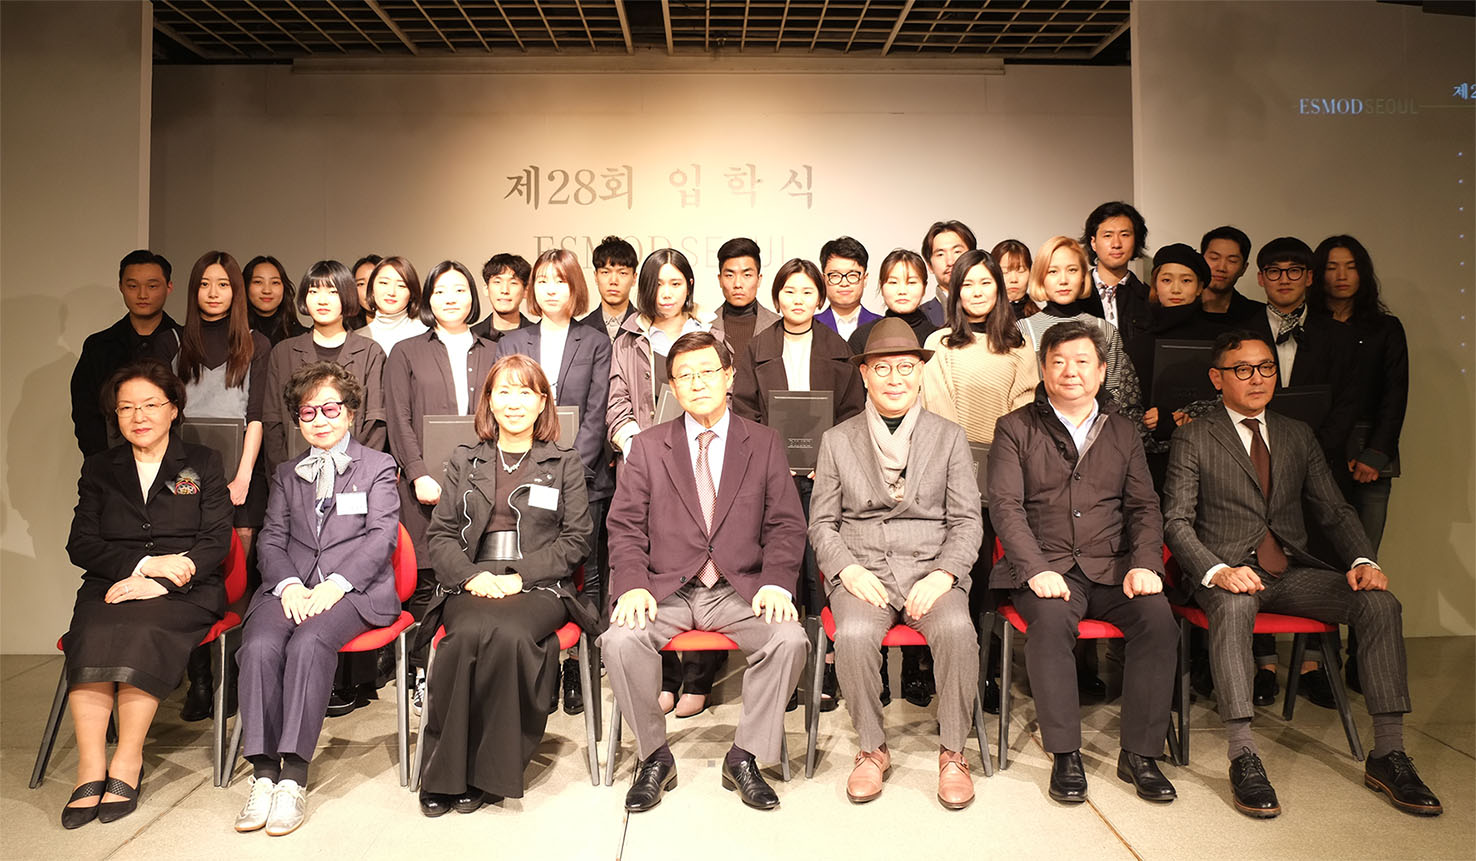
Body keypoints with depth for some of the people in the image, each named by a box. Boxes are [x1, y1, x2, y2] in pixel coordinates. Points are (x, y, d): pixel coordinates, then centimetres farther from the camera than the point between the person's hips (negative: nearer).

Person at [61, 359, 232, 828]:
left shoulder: (203, 463, 12)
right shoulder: (99, 468, 19)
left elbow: (215, 542, 2)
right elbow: (81, 545, 8)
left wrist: (160, 581, -14)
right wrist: (146, 563, -10)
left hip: (184, 592, -2)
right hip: (111, 586, 2)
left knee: (141, 627, -33)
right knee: (93, 631, -30)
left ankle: (128, 761, -27)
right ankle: (90, 767, -31)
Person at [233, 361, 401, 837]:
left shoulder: (378, 466, 13)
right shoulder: (286, 474, 25)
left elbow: (381, 535, 0)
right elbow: (271, 539, 13)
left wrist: (336, 584, -15)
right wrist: (289, 584, -9)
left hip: (355, 588, -3)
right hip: (293, 585, 4)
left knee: (309, 643, -33)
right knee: (260, 645, -28)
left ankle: (294, 775, -30)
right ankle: (263, 772, -24)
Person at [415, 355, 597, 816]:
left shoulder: (565, 463, 14)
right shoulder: (465, 462, 20)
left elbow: (575, 539, 5)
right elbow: (440, 534, 13)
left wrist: (519, 575, -9)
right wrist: (472, 575, -8)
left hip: (539, 588, -1)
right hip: (471, 585, 2)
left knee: (510, 634, -34)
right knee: (469, 633, -33)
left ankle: (486, 773, -22)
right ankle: (444, 773, -21)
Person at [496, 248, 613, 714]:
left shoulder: (595, 344, 7)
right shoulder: (510, 343, 14)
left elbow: (595, 417, 0)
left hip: (580, 478, -1)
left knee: (582, 575, 0)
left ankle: (578, 672, 8)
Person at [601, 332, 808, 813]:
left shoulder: (765, 445, 9)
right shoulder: (648, 448, 9)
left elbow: (786, 526, 6)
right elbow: (625, 527, 4)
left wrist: (775, 583, -13)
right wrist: (632, 584, -14)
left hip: (741, 590, 0)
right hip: (665, 590, 0)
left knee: (790, 639, -27)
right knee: (620, 640, -28)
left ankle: (744, 758, -5)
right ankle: (654, 758, -4)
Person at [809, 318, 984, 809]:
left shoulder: (949, 438, 11)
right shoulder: (837, 441, 11)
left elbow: (966, 521, 6)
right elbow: (821, 522, 8)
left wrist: (943, 576, -12)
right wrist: (848, 571, -10)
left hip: (931, 568, 0)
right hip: (861, 570, 0)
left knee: (957, 629, -31)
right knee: (854, 634, -31)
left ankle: (953, 752, -9)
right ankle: (871, 750, -7)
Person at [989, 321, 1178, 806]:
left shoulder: (1123, 433, 18)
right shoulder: (1016, 429, 8)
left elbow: (1144, 507, 12)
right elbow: (1005, 505, -3)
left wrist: (1145, 564, -8)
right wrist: (1037, 569, -17)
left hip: (1112, 567, 3)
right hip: (1046, 568, -3)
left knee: (1158, 616, -25)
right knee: (1051, 619, -33)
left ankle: (1140, 753, -13)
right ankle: (1065, 755, -19)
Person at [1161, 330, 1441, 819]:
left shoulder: (1298, 436, 18)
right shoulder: (1194, 438, 4)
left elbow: (1335, 511, 14)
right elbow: (1176, 521, -5)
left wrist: (1363, 561, -6)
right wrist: (1217, 571, -23)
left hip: (1293, 572, 5)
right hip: (1227, 571, -4)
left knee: (1381, 602, -20)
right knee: (1234, 605, -38)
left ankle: (1387, 755, -14)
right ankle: (1243, 759, -36)